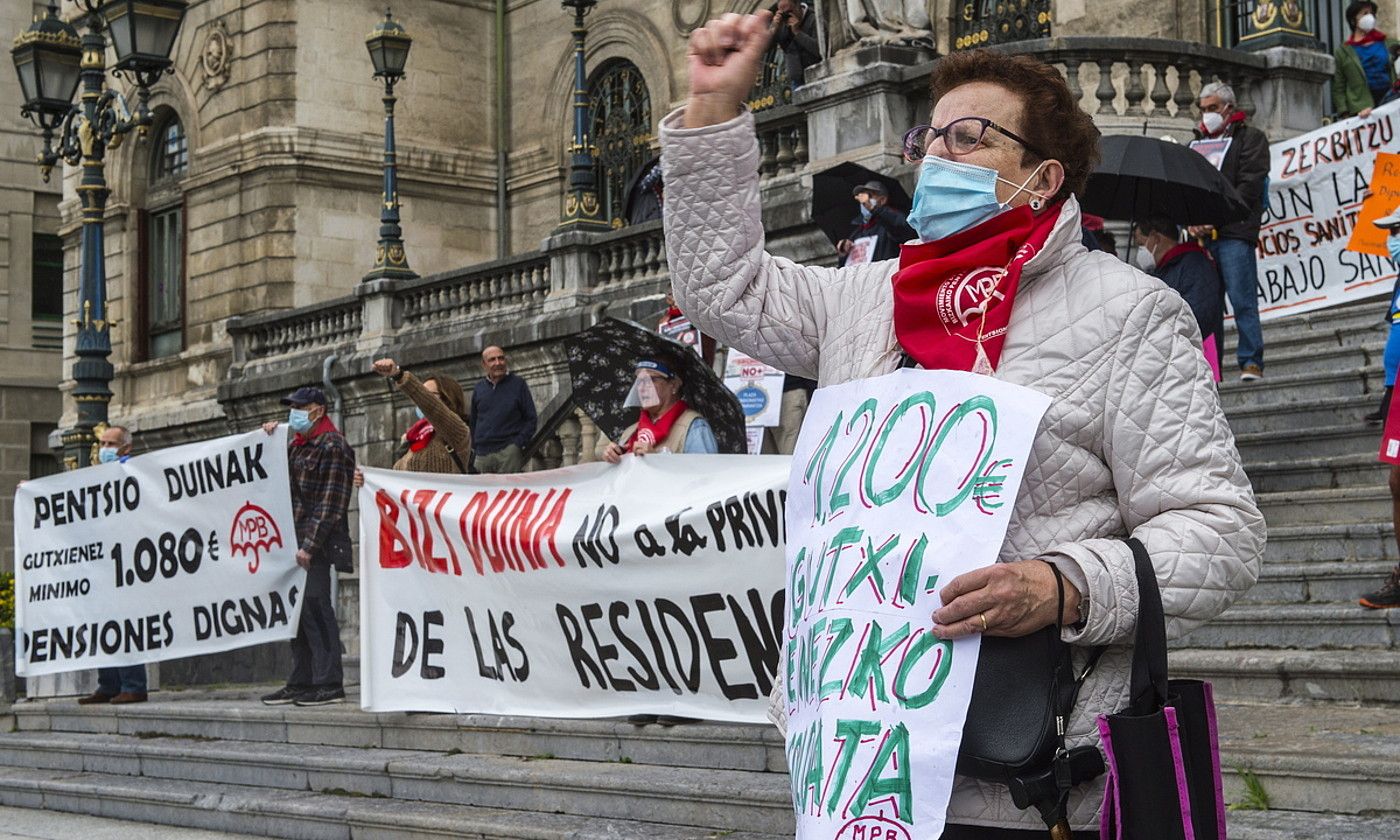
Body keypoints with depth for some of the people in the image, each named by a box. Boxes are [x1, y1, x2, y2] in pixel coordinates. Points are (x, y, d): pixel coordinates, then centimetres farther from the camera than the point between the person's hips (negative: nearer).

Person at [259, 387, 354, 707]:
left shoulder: (332, 446, -8)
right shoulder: (296, 445, 19)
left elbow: (330, 503, -14)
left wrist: (310, 545, -19)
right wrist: (270, 439, 15)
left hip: (318, 545, -9)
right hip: (295, 542, 9)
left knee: (315, 608, -10)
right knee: (297, 610, 11)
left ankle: (329, 684, -7)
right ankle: (301, 682, 17)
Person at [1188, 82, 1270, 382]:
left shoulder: (1250, 138, 6)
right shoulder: (1199, 141, 24)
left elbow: (1249, 186, -6)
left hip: (1234, 233, -5)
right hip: (1202, 235, 6)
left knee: (1242, 300, -8)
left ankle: (1251, 361, -5)